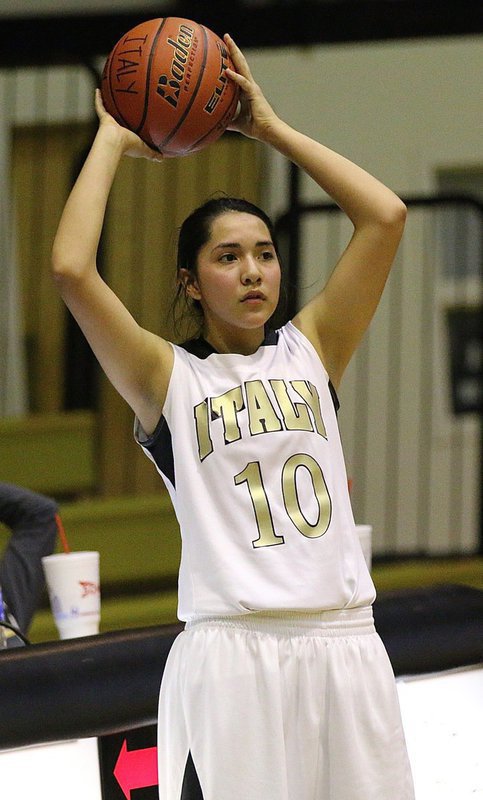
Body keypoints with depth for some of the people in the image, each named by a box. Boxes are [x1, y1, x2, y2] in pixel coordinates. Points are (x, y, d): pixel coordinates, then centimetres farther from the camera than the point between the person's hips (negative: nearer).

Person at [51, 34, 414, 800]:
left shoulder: (311, 350, 12)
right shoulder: (169, 378, 3)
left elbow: (385, 217, 6)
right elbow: (71, 270, -12)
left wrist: (271, 127, 9)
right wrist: (113, 139, 1)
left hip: (344, 644, 4)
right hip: (233, 655, -4)